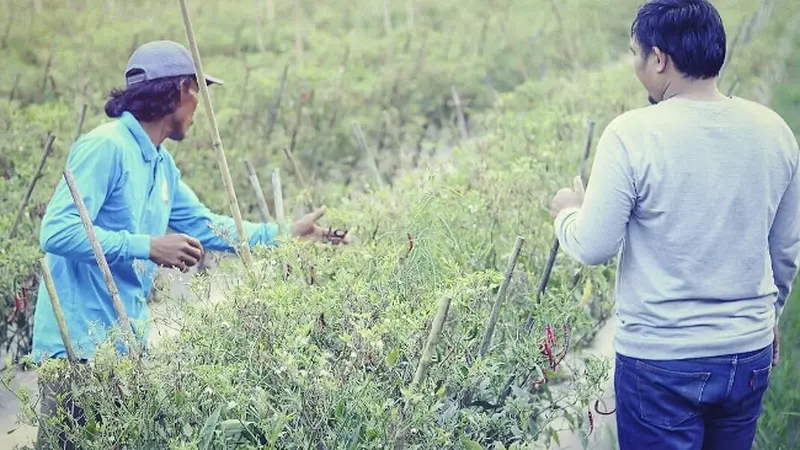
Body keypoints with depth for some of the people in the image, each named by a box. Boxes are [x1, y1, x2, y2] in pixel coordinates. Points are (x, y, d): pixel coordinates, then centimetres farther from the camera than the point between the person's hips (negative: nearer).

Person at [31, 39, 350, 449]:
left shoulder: (161, 164, 12)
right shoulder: (105, 147, -16)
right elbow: (57, 232, -23)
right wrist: (149, 247, -24)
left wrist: (286, 235, 16)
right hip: (79, 345, -9)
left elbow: (206, 226, 20)